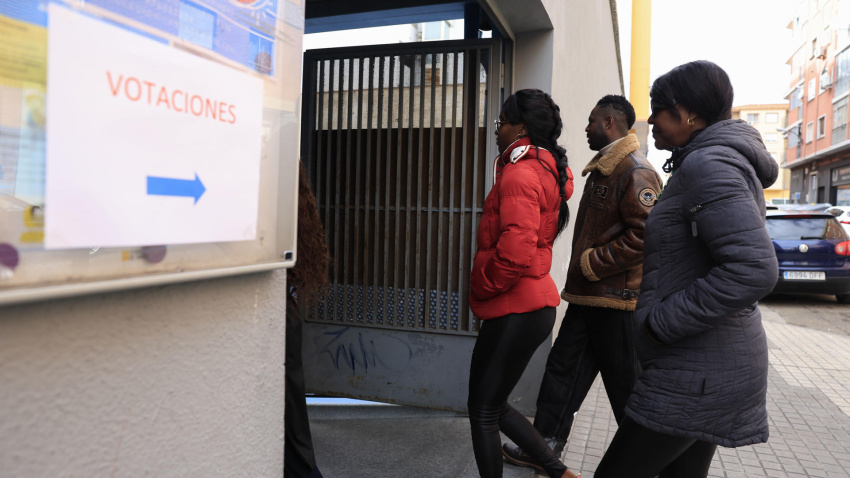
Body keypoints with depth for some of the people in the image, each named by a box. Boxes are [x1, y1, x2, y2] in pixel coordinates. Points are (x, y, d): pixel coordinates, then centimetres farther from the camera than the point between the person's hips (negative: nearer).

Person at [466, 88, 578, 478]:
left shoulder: (520, 176, -17)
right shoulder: (547, 171, 14)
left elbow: (515, 253, -27)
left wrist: (481, 288, -10)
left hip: (516, 311, -10)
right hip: (532, 304, 10)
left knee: (483, 411, 5)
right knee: (493, 406, 20)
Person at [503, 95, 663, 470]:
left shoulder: (636, 172, -15)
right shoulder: (601, 170, 17)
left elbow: (642, 237, -24)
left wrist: (591, 262, -18)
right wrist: (580, 272, 16)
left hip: (617, 301, -9)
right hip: (587, 296, 9)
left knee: (626, 385, 6)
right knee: (563, 369, 12)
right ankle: (545, 445, 24)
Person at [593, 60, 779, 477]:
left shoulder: (708, 164, -17)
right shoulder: (723, 161, 15)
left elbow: (754, 269, -29)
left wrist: (662, 323, -21)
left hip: (695, 373, -10)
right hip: (709, 361, 10)